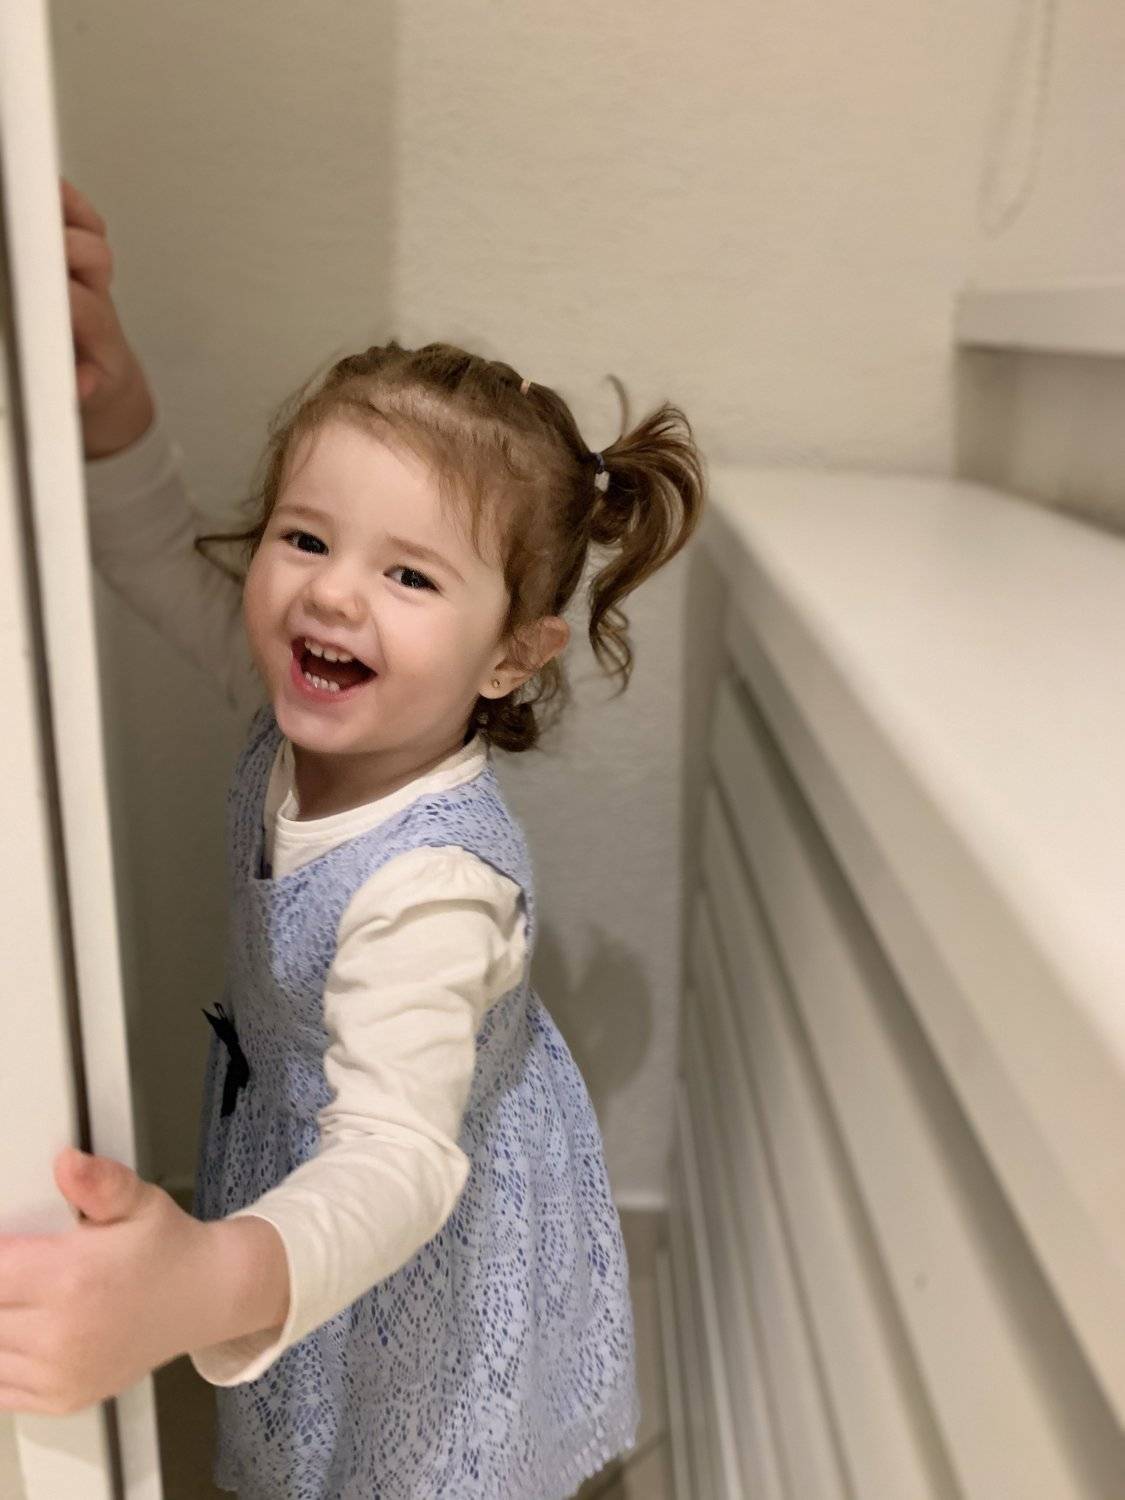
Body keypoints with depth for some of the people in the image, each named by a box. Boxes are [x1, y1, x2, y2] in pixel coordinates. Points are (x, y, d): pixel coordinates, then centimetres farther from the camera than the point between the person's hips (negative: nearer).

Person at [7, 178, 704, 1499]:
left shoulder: (433, 886, -41)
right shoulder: (308, 705, -19)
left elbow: (399, 1160, -49)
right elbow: (158, 561, -8)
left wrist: (214, 1283, -70)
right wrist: (107, 387, -27)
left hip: (441, 1245, -6)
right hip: (294, 1130, 6)